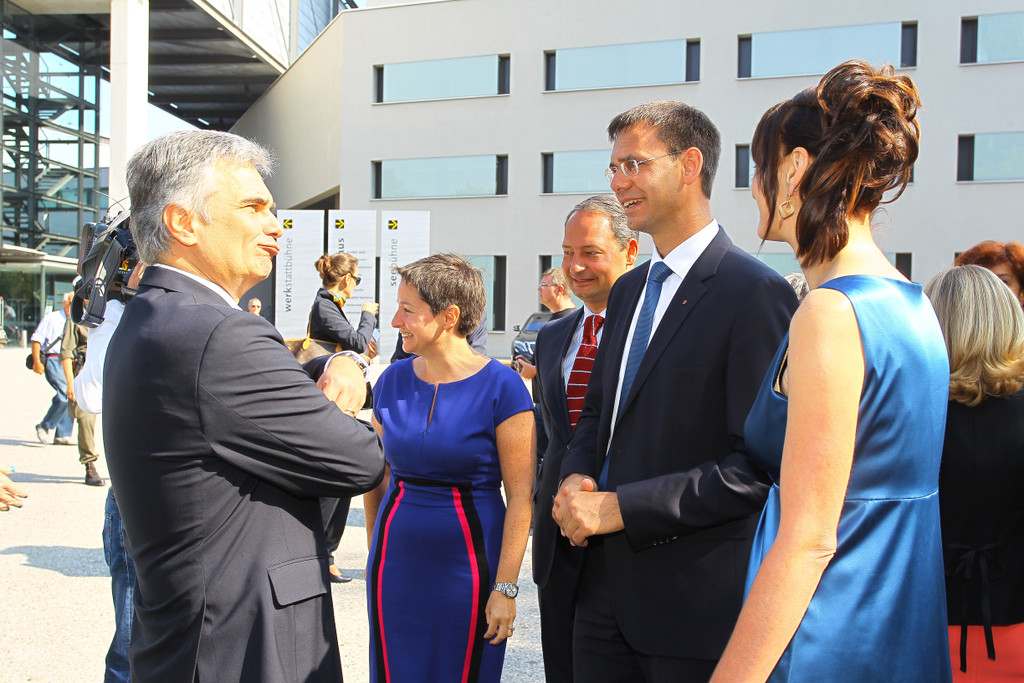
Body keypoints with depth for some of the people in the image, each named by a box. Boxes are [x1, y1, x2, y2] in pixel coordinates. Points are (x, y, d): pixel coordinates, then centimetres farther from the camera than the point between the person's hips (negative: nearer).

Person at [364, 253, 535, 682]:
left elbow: (520, 497, -12)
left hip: (468, 565, -4)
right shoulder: (392, 381, 3)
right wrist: (374, 553, 14)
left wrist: (505, 588, -15)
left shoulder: (501, 387, -12)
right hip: (397, 563, 4)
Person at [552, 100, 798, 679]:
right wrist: (577, 479, -1)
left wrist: (618, 507, -19)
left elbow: (759, 465, -20)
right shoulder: (629, 290, 13)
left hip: (694, 595, -7)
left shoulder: (757, 293, -15)